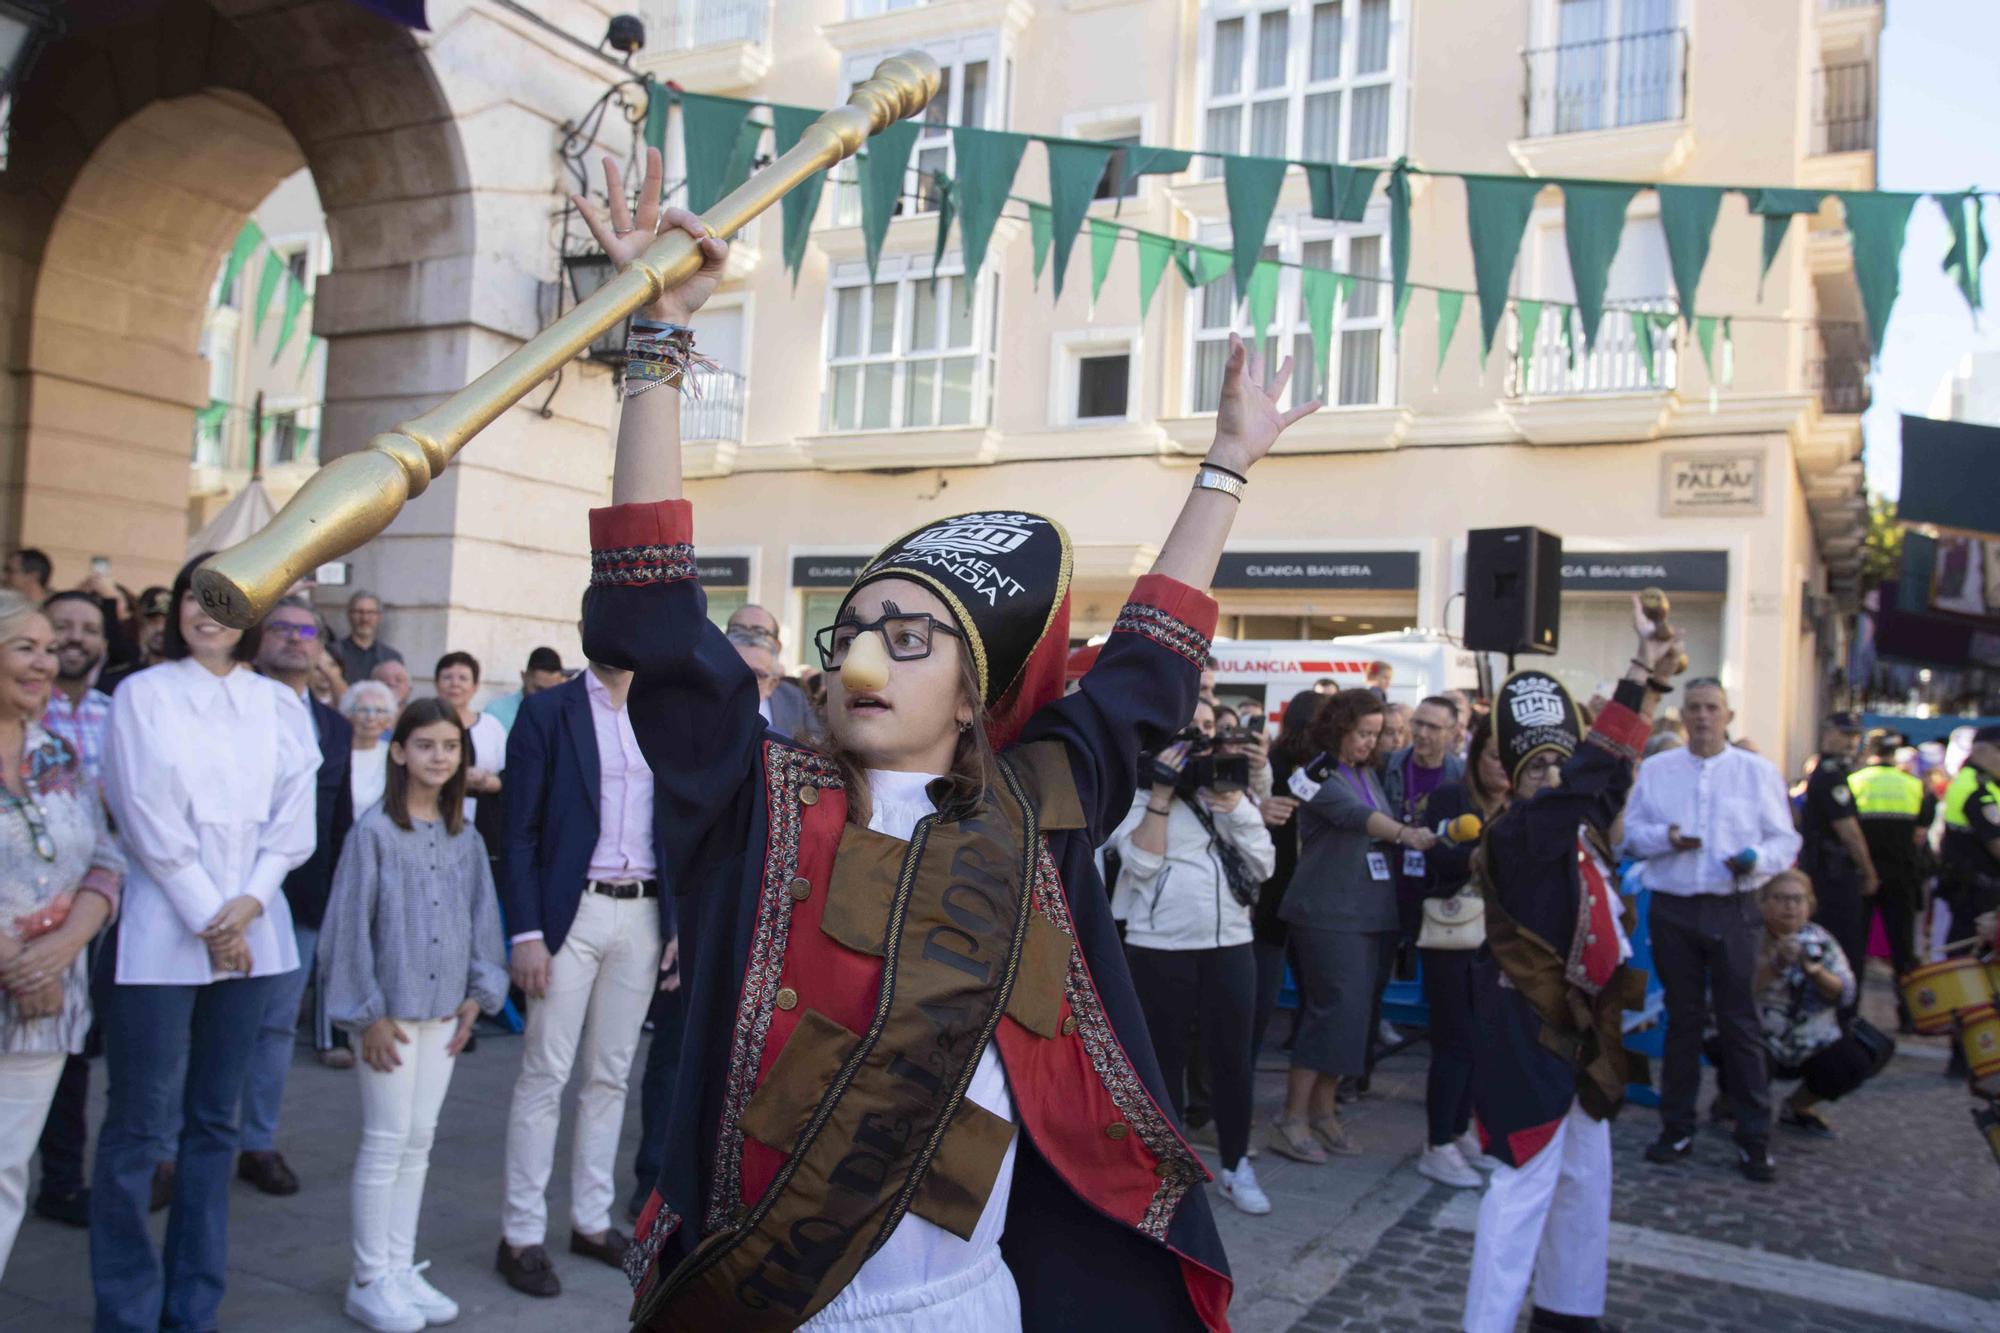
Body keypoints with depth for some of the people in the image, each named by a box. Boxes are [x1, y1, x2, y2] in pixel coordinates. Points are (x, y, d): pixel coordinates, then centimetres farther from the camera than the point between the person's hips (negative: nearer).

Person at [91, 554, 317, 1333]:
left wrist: (249, 902, -9)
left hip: (252, 932, 3)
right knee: (136, 1123, 0)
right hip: (161, 932, -3)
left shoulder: (281, 706, 9)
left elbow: (294, 820, 5)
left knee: (215, 1121, 9)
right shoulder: (144, 694, 0)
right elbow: (148, 817, -7)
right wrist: (206, 920, -10)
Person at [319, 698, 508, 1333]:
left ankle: (401, 1268, 24)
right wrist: (369, 1012, -10)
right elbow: (350, 925, -10)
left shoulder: (464, 838, 6)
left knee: (420, 1139, 12)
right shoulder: (375, 830, -10)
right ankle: (369, 1280, 16)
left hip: (443, 1008, 5)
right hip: (390, 1010, -5)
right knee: (387, 1140, 2)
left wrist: (476, 995, 4)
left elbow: (481, 918, 10)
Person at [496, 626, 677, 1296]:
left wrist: (680, 925, 6)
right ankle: (521, 1235, 13)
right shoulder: (547, 712, -2)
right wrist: (526, 933, -12)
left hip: (642, 915, 4)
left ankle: (592, 1220, 25)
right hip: (572, 913, -4)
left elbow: (678, 830, 12)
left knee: (610, 1075, 13)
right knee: (544, 1076, 2)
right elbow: (520, 832, -5)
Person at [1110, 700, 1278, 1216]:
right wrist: (1162, 794, -15)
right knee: (1164, 1057, 7)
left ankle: (1236, 1165, 20)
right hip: (1159, 946, -3)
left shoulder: (1230, 788, 12)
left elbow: (1264, 865, 3)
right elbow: (1141, 861, -14)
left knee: (1232, 1056, 7)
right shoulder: (1140, 791, 0)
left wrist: (1234, 801, -6)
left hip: (1230, 944, 3)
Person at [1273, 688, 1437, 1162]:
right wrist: (1404, 833, -39)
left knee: (1360, 1013, 7)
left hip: (1376, 912, 7)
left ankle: (1324, 1109, 19)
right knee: (1338, 1008, -12)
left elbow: (1383, 830, 15)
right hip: (1330, 912, -7)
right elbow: (1354, 814, -25)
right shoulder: (1317, 776, -7)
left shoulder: (1370, 774, 15)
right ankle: (1292, 1119, -2)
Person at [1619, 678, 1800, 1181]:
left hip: (1734, 912, -1)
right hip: (1672, 911, 2)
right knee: (1682, 1019, 10)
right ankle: (1677, 1129, 20)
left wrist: (1756, 859, -19)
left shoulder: (1758, 772, 5)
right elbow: (1631, 832, 7)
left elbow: (1784, 839, 2)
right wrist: (1665, 837, -13)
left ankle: (1754, 1139, 10)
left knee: (1740, 1022, 1)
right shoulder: (1655, 770, 8)